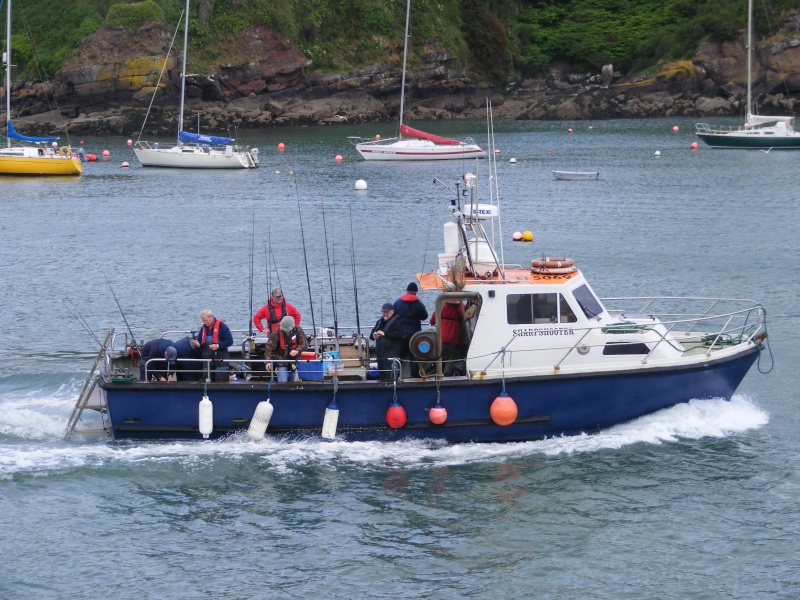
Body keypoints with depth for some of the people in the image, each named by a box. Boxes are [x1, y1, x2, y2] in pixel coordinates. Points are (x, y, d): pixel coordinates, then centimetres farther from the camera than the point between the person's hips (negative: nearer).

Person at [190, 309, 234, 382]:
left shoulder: (221, 326, -6)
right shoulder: (203, 328, 12)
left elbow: (229, 341, -11)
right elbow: (201, 344, 16)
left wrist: (218, 346, -21)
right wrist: (198, 344, -9)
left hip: (220, 359, -6)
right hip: (207, 359, 6)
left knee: (221, 382, -9)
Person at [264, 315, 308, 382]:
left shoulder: (298, 330, -11)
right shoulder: (276, 333, -17)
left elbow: (304, 344, -11)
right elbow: (269, 347, -16)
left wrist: (297, 350, -31)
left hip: (293, 361, 3)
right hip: (281, 362, -3)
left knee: (291, 382, 15)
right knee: (283, 382, -13)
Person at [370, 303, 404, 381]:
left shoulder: (396, 321, -5)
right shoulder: (380, 321, 20)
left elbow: (399, 334, -19)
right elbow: (372, 333, 23)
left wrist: (384, 334, -21)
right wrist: (373, 335, -2)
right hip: (380, 351, 8)